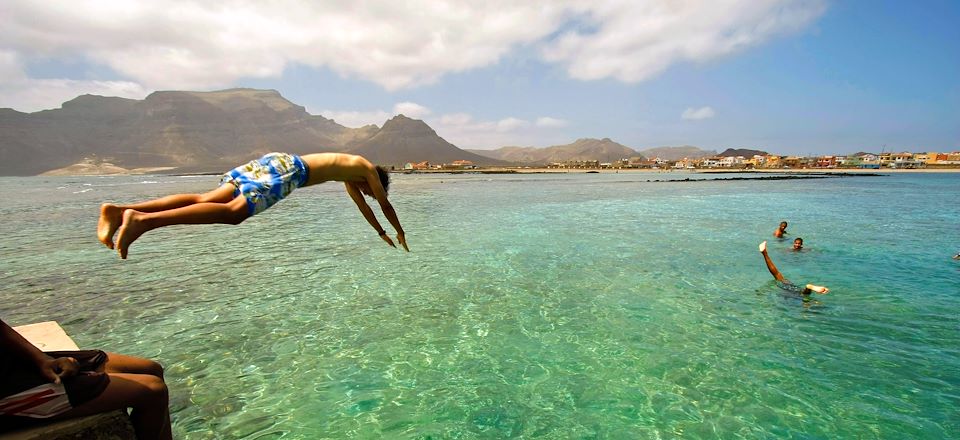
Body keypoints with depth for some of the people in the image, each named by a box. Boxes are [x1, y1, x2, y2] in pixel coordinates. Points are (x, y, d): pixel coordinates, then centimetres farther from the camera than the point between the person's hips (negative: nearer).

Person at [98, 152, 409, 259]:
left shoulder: (349, 173, 38)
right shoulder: (368, 169, 17)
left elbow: (361, 204, 46)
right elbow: (384, 204, 19)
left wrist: (381, 233, 54)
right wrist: (399, 233, 34)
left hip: (275, 160, 8)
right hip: (289, 170, -8)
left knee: (206, 199, -5)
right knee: (233, 211, -24)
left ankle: (120, 210, -17)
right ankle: (143, 219, -40)